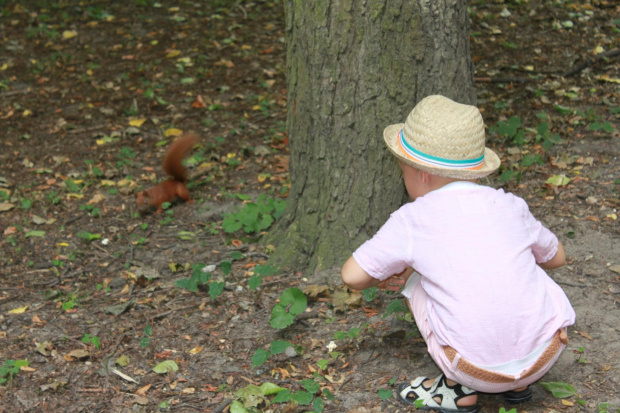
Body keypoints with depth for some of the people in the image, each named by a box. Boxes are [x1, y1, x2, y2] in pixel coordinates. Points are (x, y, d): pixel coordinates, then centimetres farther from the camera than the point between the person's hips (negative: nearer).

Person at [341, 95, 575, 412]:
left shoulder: (412, 220, -3)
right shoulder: (510, 206, 7)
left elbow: (353, 276, -1)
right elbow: (555, 257, 23)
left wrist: (387, 273, 21)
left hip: (478, 370, -4)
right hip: (545, 353, 4)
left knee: (416, 282, 19)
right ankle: (518, 384, 24)